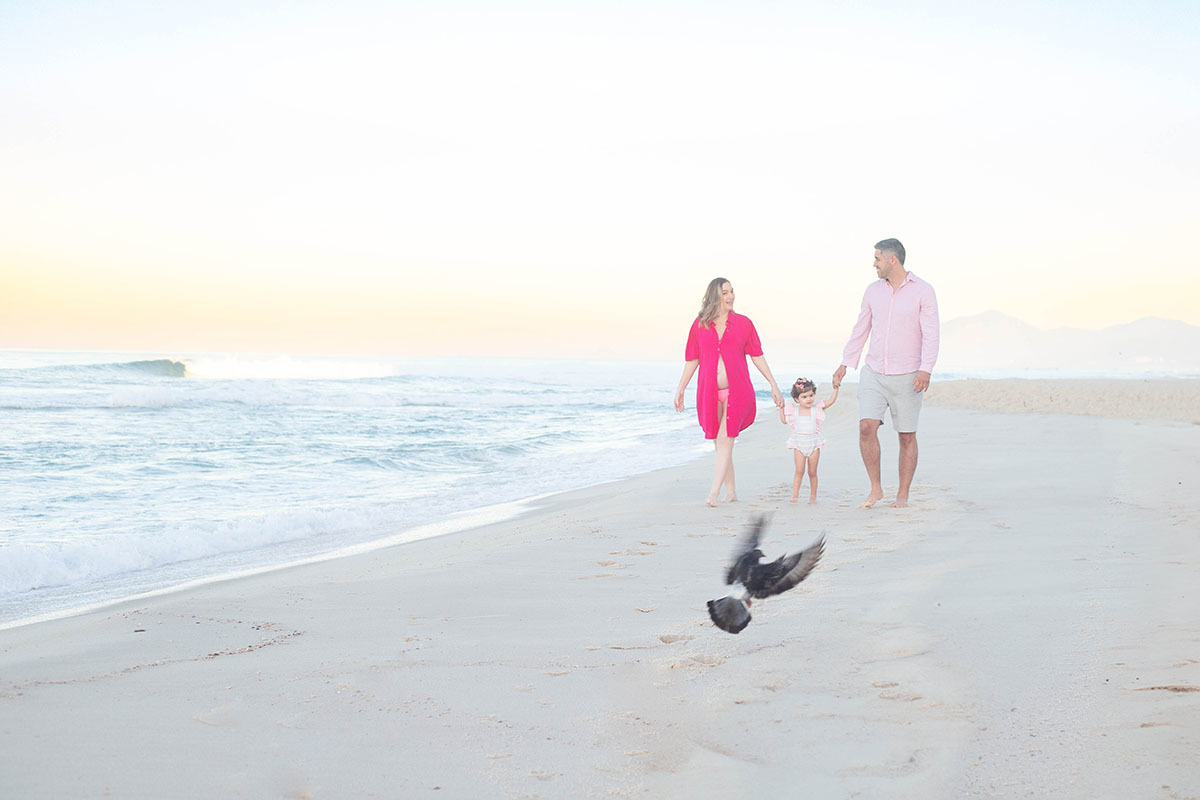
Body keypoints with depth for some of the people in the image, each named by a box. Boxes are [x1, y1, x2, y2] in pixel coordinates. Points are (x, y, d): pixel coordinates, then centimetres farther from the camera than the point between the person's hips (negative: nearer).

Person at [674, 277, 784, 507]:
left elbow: (757, 357, 9)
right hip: (709, 393, 2)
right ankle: (731, 492, 19)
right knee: (721, 443, 8)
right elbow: (692, 361, 12)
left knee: (724, 441, -12)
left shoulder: (743, 323, 5)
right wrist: (680, 389, 10)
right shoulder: (699, 325, 6)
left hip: (737, 392, -2)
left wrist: (773, 385, 7)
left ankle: (713, 493, -16)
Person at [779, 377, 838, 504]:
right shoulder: (794, 409, 2)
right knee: (799, 470, -8)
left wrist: (835, 389, -21)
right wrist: (781, 408, 5)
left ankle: (813, 496, 15)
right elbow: (784, 420, 15)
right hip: (799, 444, 0)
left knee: (812, 472, 5)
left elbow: (831, 401, -9)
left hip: (813, 444, 0)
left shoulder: (817, 408, -2)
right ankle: (795, 495, -6)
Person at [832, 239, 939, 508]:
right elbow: (860, 331, 15)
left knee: (907, 436, 3)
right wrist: (845, 364, 12)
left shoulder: (923, 291, -6)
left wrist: (925, 369, -23)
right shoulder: (873, 291, 7)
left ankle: (902, 495, 15)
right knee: (866, 427, -13)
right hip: (873, 373, 3)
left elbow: (930, 335, -11)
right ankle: (875, 489, 0)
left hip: (906, 376, -3)